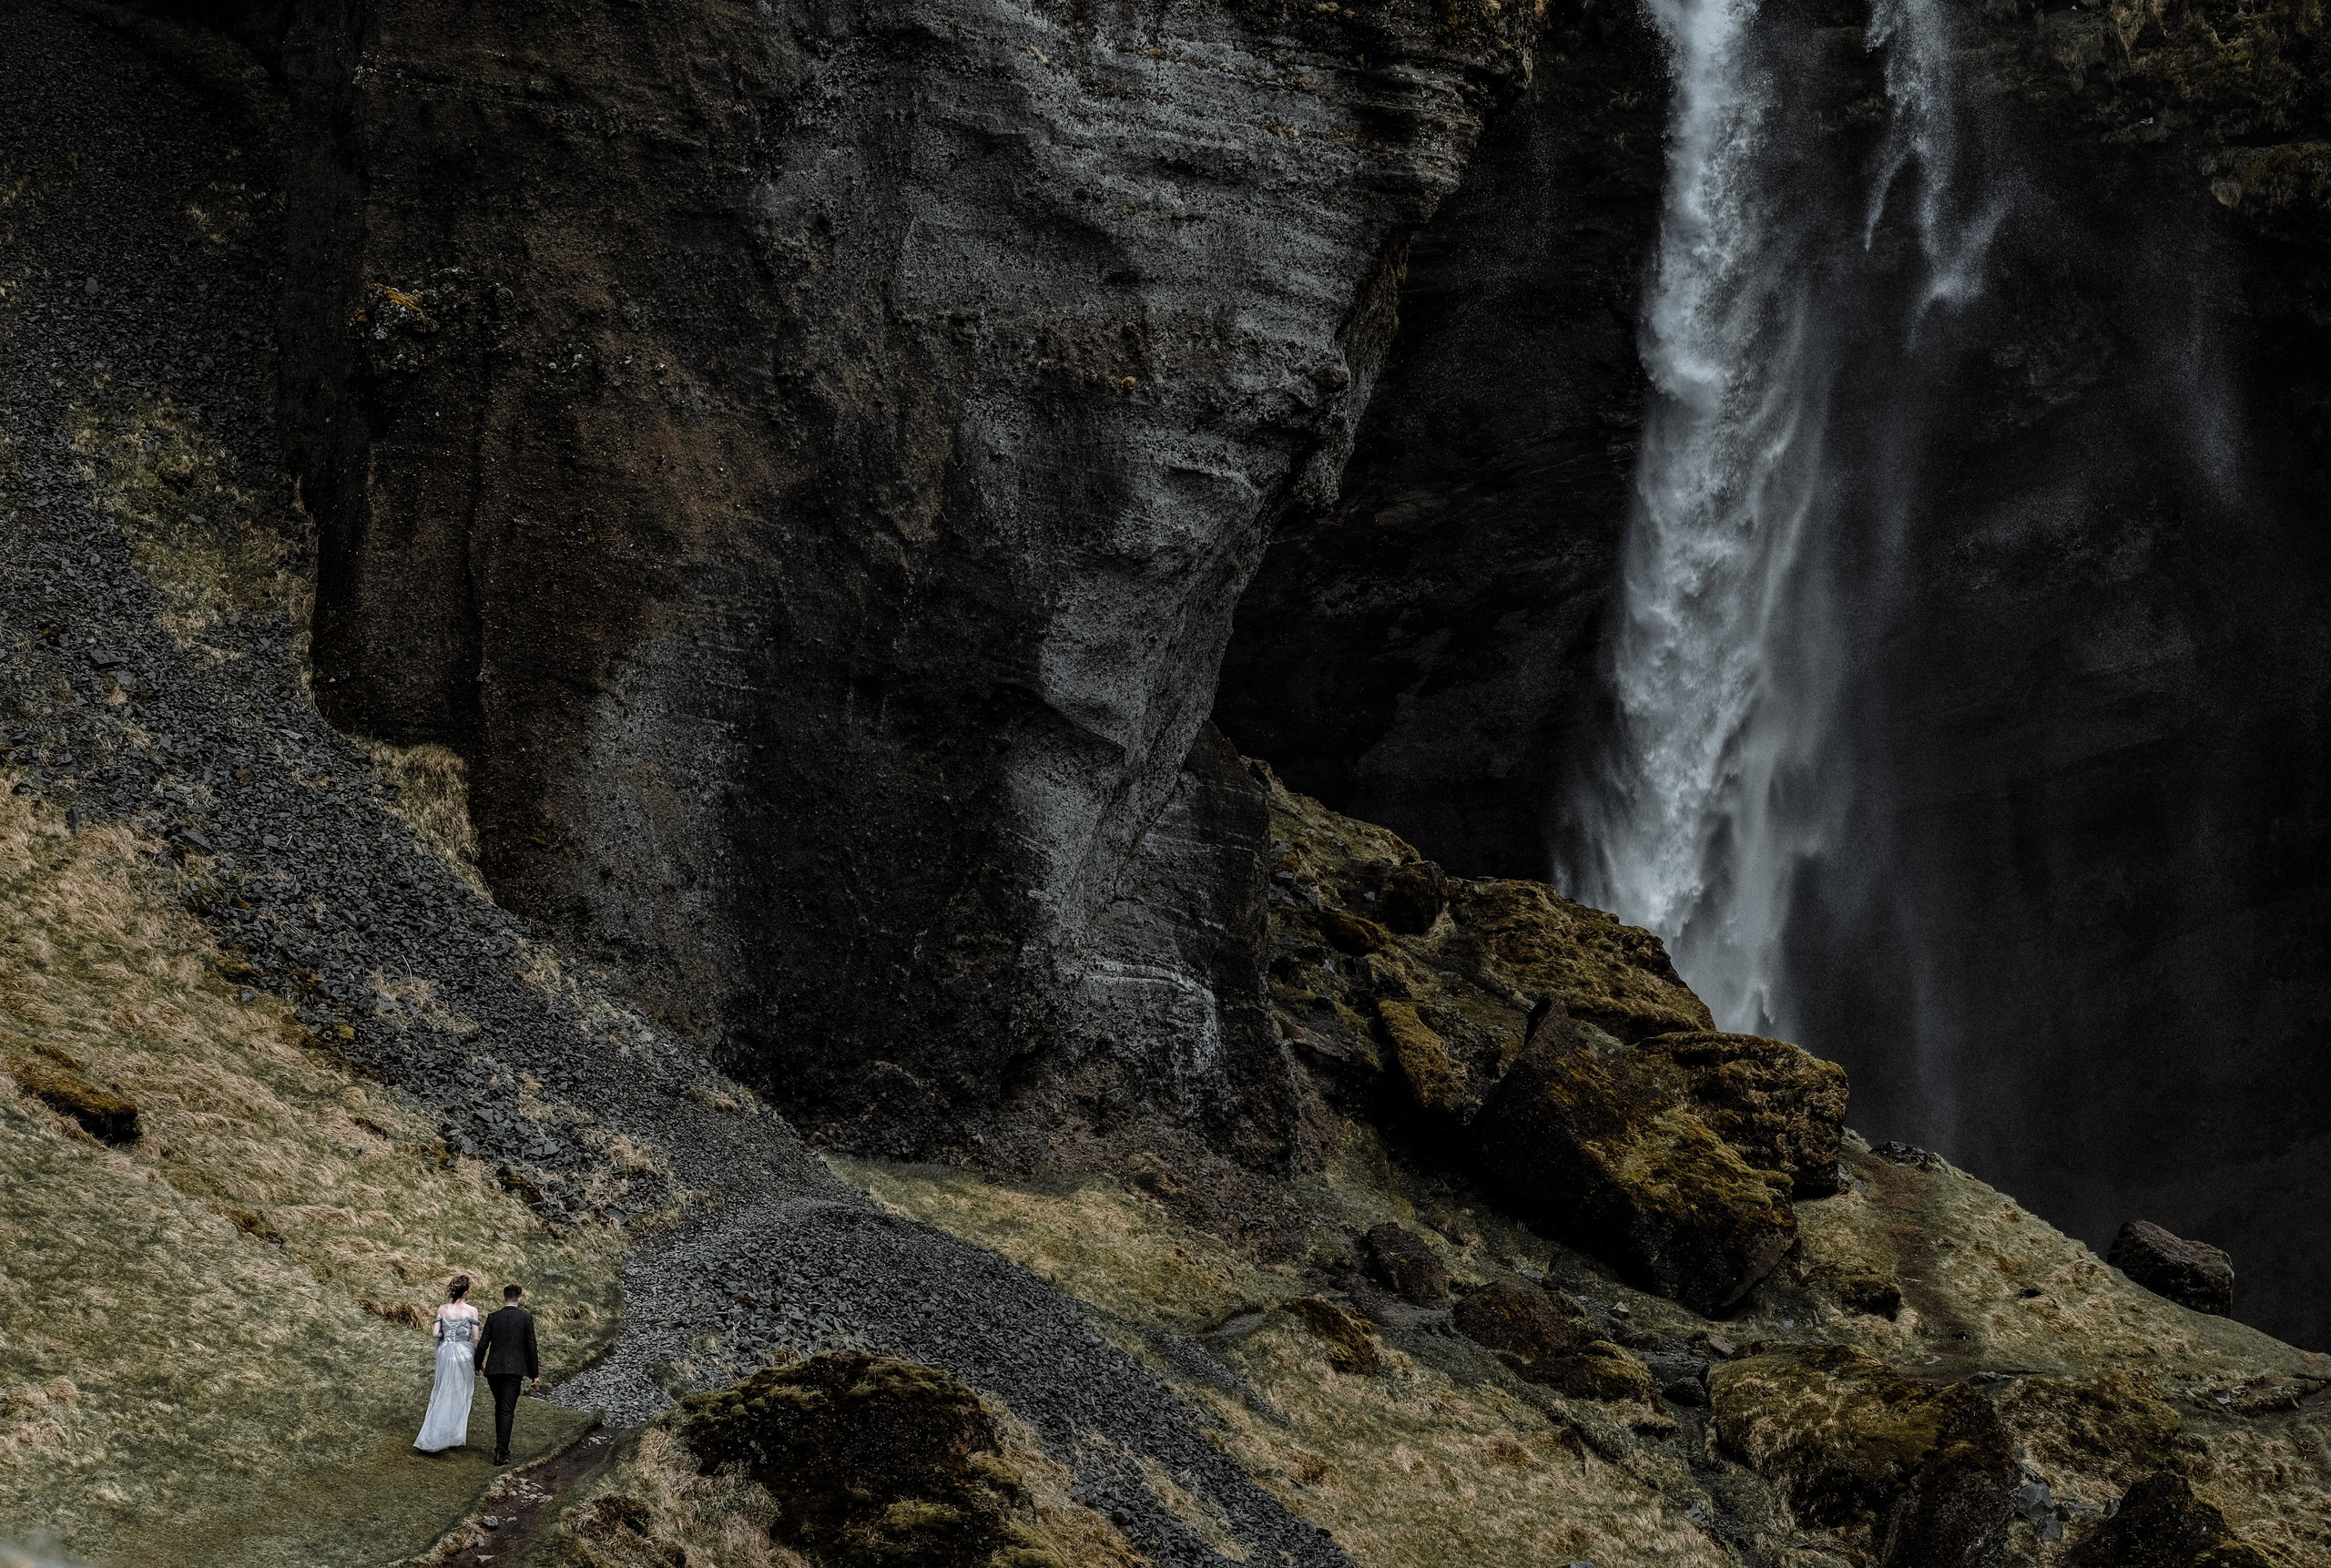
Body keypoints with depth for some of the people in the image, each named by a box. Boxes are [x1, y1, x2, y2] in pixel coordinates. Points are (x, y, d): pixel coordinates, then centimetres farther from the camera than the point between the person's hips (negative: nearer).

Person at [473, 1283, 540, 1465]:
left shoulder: (493, 1318, 4)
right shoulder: (526, 1318, -2)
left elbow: (483, 1344, 4)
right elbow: (531, 1347, -3)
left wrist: (479, 1364, 23)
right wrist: (535, 1374, 4)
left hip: (493, 1369, 3)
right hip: (514, 1371, -3)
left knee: (500, 1407, 20)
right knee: (507, 1411, -4)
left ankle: (501, 1447, 23)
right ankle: (501, 1452, -11)